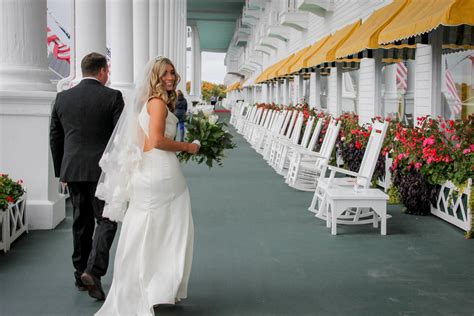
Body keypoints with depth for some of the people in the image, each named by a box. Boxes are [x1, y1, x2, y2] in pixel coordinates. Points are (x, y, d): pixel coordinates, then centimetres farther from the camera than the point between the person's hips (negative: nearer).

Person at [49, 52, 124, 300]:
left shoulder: (63, 98, 6)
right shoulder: (112, 97, -6)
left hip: (73, 170, 5)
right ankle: (93, 271, -14)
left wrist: (61, 171, 19)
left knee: (81, 222, 14)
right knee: (106, 221, 2)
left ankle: (81, 275, 20)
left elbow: (55, 137, 10)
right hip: (103, 169, -4)